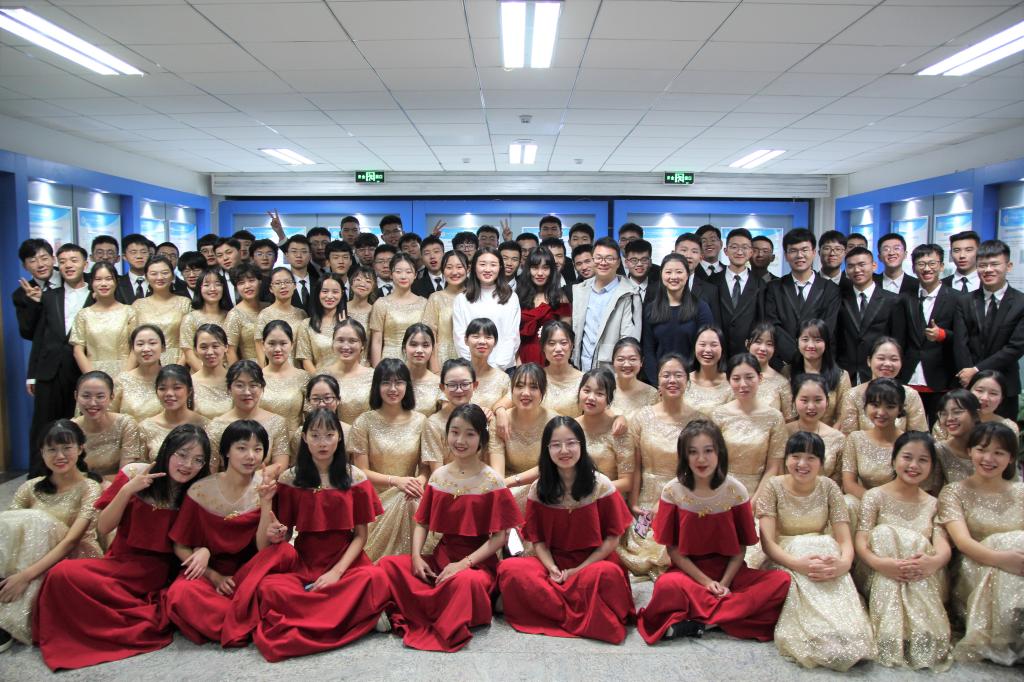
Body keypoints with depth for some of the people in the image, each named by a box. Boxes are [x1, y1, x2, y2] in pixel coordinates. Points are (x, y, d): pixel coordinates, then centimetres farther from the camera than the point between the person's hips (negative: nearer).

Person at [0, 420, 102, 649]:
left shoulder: (89, 489, -6)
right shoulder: (31, 488, 8)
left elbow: (71, 540, -18)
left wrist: (26, 574, -30)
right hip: (44, 560, 4)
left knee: (36, 521, -28)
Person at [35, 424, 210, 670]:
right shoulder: (134, 474, -4)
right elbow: (103, 528, -2)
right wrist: (127, 490, -15)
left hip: (154, 571, -2)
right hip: (120, 561, 2)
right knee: (61, 573, -26)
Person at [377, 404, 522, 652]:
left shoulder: (492, 481, -7)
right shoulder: (438, 476, 6)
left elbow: (499, 536, -9)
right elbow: (422, 523, 9)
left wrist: (464, 563, -19)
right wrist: (416, 557, -9)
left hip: (478, 562, -5)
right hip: (441, 556, 5)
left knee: (464, 580, -39)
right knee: (388, 564, -15)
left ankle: (448, 628, -11)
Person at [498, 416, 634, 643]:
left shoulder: (600, 484, -5)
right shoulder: (538, 489, 1)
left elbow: (612, 537, -4)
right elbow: (537, 539, 2)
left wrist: (579, 570, -13)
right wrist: (552, 569, -17)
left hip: (593, 562, -3)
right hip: (553, 563, 3)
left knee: (604, 574, -38)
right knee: (509, 569, -26)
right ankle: (580, 614, -20)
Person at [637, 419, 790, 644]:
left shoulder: (735, 490, -5)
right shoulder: (672, 491, -7)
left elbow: (741, 547, 1)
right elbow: (672, 548, -4)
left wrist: (723, 583, -13)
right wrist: (705, 581, -13)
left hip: (728, 570, 3)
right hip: (688, 571, -3)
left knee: (781, 581, -23)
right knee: (666, 585, -36)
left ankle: (694, 621, -23)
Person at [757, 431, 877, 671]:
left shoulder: (829, 487, -2)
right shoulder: (774, 487, -9)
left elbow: (845, 540, -8)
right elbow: (767, 541, -16)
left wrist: (844, 563, -35)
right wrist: (798, 563, -38)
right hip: (785, 561, -2)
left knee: (837, 580, -33)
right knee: (799, 584, -36)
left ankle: (848, 638, -21)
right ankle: (817, 640, -27)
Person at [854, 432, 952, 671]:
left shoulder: (932, 504, 15)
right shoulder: (876, 496, 4)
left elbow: (943, 545, -3)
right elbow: (860, 542, -8)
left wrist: (935, 561, -30)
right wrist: (879, 562, -32)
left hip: (924, 583, 1)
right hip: (883, 580, -1)